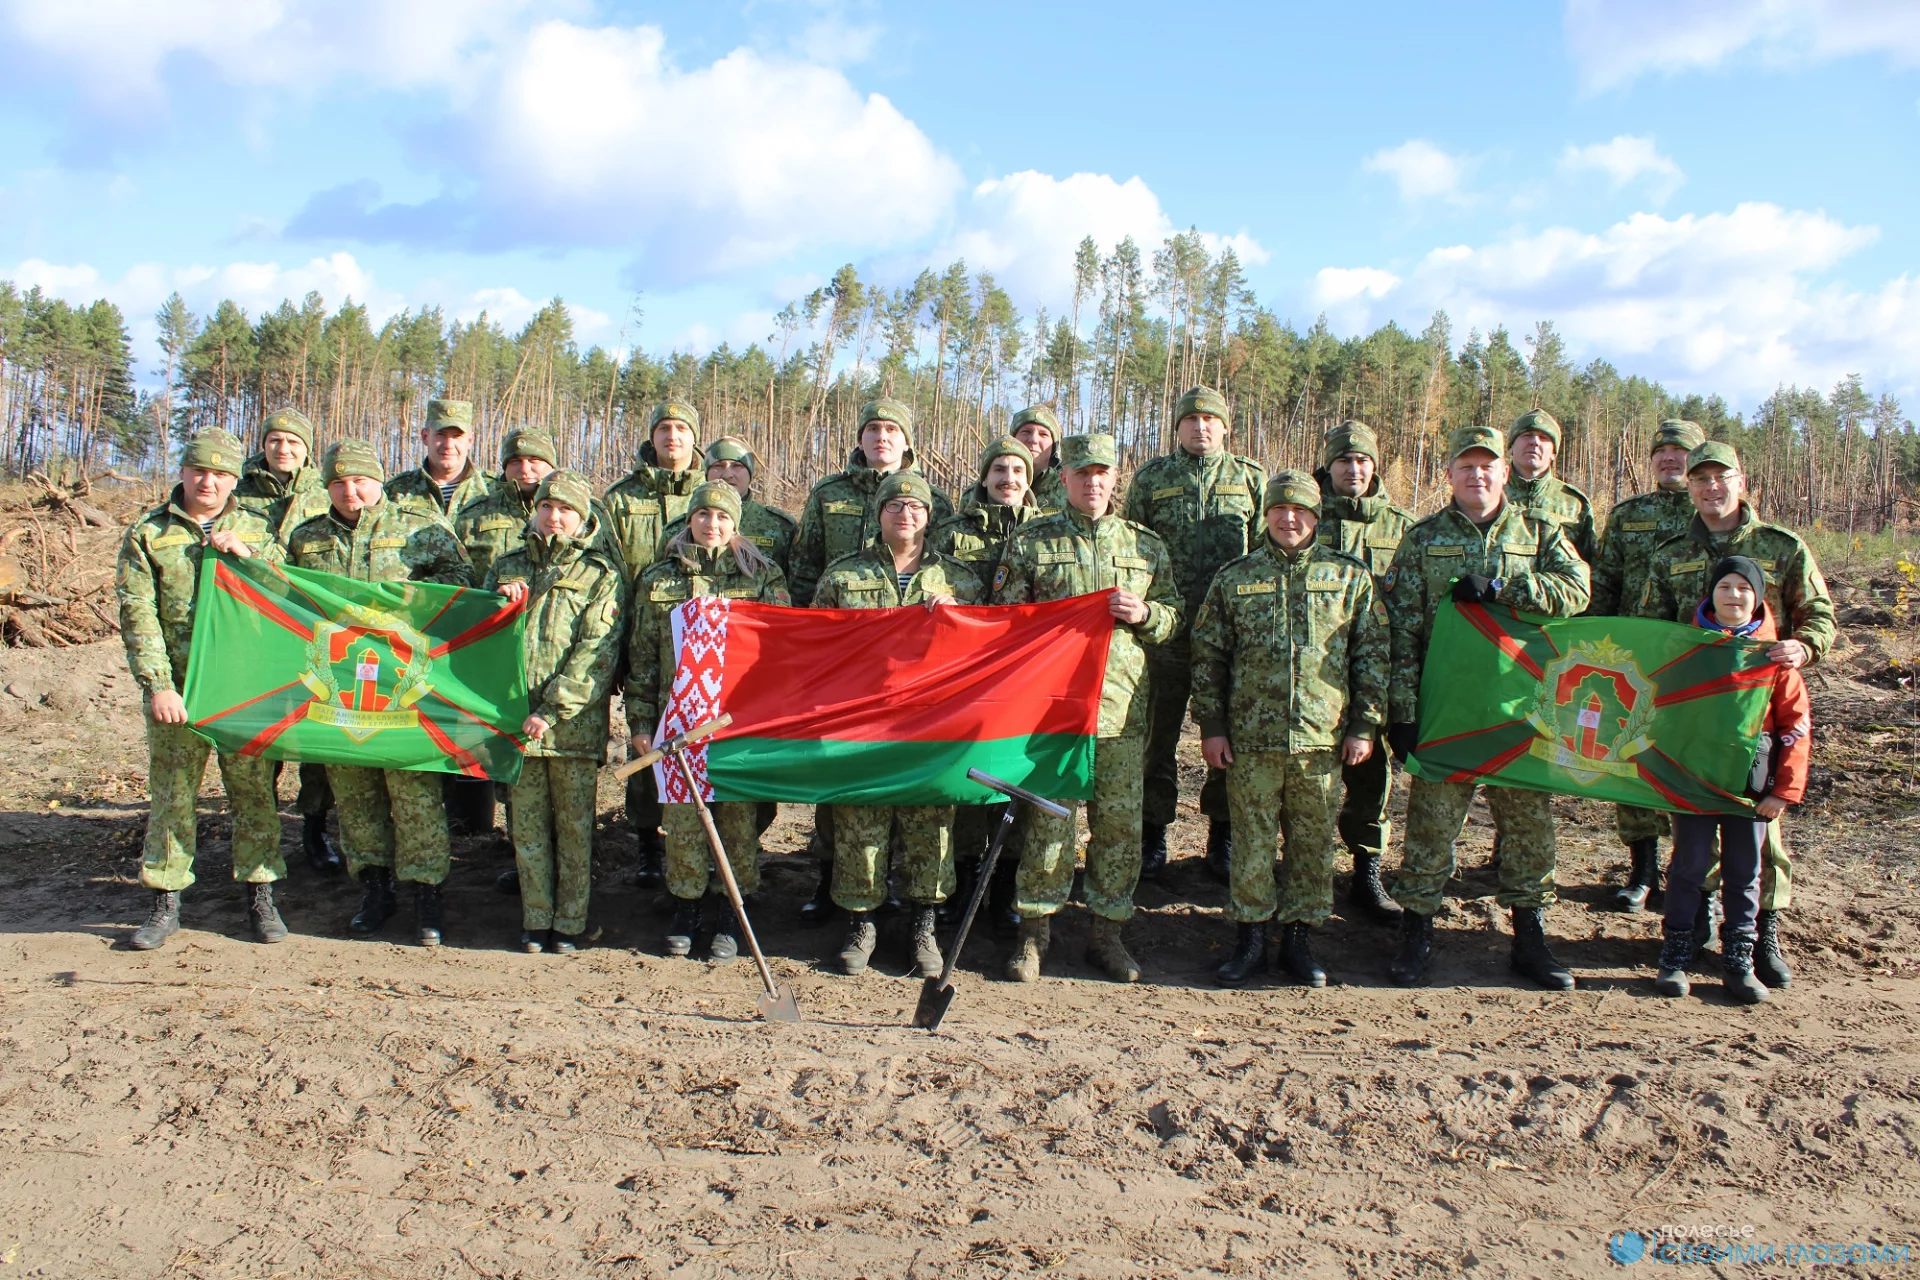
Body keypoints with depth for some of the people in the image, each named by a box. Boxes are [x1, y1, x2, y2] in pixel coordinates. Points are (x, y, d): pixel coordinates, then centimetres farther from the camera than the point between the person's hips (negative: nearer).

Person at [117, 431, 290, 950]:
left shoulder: (257, 531, 10)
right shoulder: (148, 534, 4)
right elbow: (137, 614, -2)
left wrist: (248, 556, -10)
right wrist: (157, 685, -11)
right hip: (177, 690, -1)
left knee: (254, 791, 4)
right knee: (170, 795, 4)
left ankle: (259, 897, 15)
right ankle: (166, 902, 15)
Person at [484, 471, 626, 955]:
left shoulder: (602, 574, 1)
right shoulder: (507, 567, 14)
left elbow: (597, 653, -9)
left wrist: (552, 712, -15)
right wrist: (501, 605, -6)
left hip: (575, 721, -3)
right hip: (517, 721, 3)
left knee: (575, 825, 3)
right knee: (528, 824, 8)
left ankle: (570, 924, 12)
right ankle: (536, 920, 18)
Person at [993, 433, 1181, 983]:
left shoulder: (1147, 546, 13)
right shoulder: (1031, 542, 7)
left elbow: (1174, 617, 16)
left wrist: (1145, 615, -5)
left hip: (1123, 707, 2)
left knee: (1120, 823, 5)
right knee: (1046, 820, 0)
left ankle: (1107, 931, 18)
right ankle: (1033, 931, 13)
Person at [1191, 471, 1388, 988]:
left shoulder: (1350, 577, 7)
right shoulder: (1234, 578, 7)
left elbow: (1372, 655, 7)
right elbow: (1207, 656, 8)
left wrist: (1366, 726, 1)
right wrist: (1211, 726, 2)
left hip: (1322, 737, 0)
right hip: (1250, 737, 0)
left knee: (1314, 842, 8)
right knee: (1252, 841, 5)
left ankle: (1298, 937, 20)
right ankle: (1250, 939, 16)